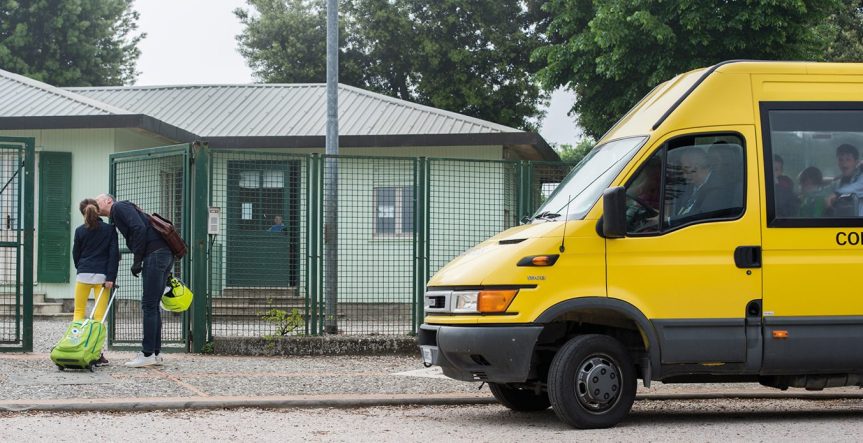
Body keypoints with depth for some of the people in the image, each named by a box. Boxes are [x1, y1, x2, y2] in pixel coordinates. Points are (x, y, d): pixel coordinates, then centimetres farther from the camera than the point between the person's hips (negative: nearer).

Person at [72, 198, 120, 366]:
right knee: (100, 315, 0)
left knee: (79, 311, 12)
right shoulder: (109, 229, 0)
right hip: (102, 275, -1)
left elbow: (75, 253, 10)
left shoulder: (80, 231, 2)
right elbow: (114, 254, -7)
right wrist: (111, 277, -8)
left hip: (83, 274, 1)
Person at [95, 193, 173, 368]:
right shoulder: (118, 216, 28)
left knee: (149, 305, -7)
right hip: (165, 255, 9)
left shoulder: (119, 207, 1)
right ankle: (155, 353, 15)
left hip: (155, 254, -9)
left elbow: (139, 228, -15)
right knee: (152, 306, 12)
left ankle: (148, 354, -6)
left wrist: (137, 261, -13)